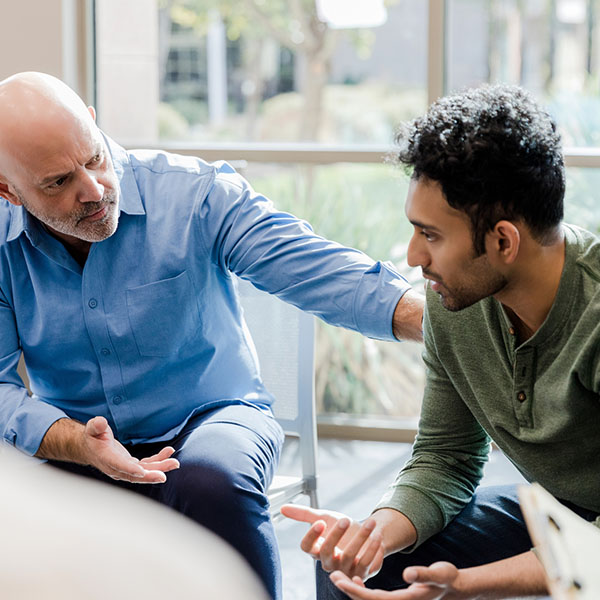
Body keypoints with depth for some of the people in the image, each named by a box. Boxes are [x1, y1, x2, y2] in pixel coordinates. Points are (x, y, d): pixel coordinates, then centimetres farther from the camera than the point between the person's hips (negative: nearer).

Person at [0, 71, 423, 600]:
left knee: (213, 481, -36)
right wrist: (78, 445, -28)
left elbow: (319, 271, -19)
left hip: (212, 417, -1)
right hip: (74, 448, 2)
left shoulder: (195, 194, -11)